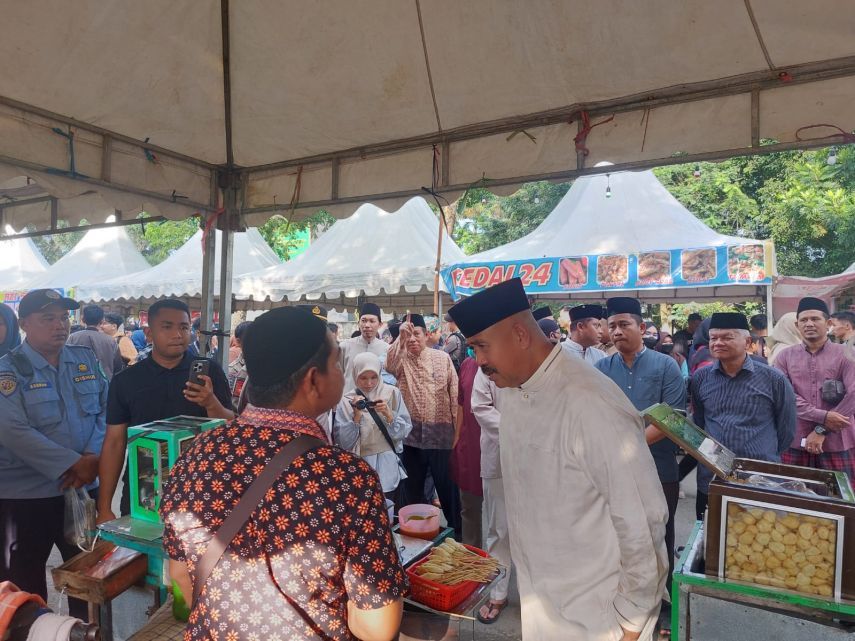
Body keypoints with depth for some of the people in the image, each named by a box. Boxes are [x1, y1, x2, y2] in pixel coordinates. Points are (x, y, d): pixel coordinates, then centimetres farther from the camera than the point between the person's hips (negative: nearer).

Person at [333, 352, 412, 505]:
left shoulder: (393, 393, -2)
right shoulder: (347, 401, -3)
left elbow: (404, 431, -4)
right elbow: (343, 443, -8)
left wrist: (389, 415, -19)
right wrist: (356, 416, -18)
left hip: (390, 467, 1)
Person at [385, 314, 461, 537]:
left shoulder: (442, 358, 3)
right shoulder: (401, 358, 3)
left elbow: (455, 394, 2)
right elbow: (389, 365, -22)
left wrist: (459, 427, -2)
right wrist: (400, 337, -33)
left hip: (441, 433, -1)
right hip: (411, 435, 1)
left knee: (447, 487, 8)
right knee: (413, 488, 14)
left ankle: (456, 534, 25)